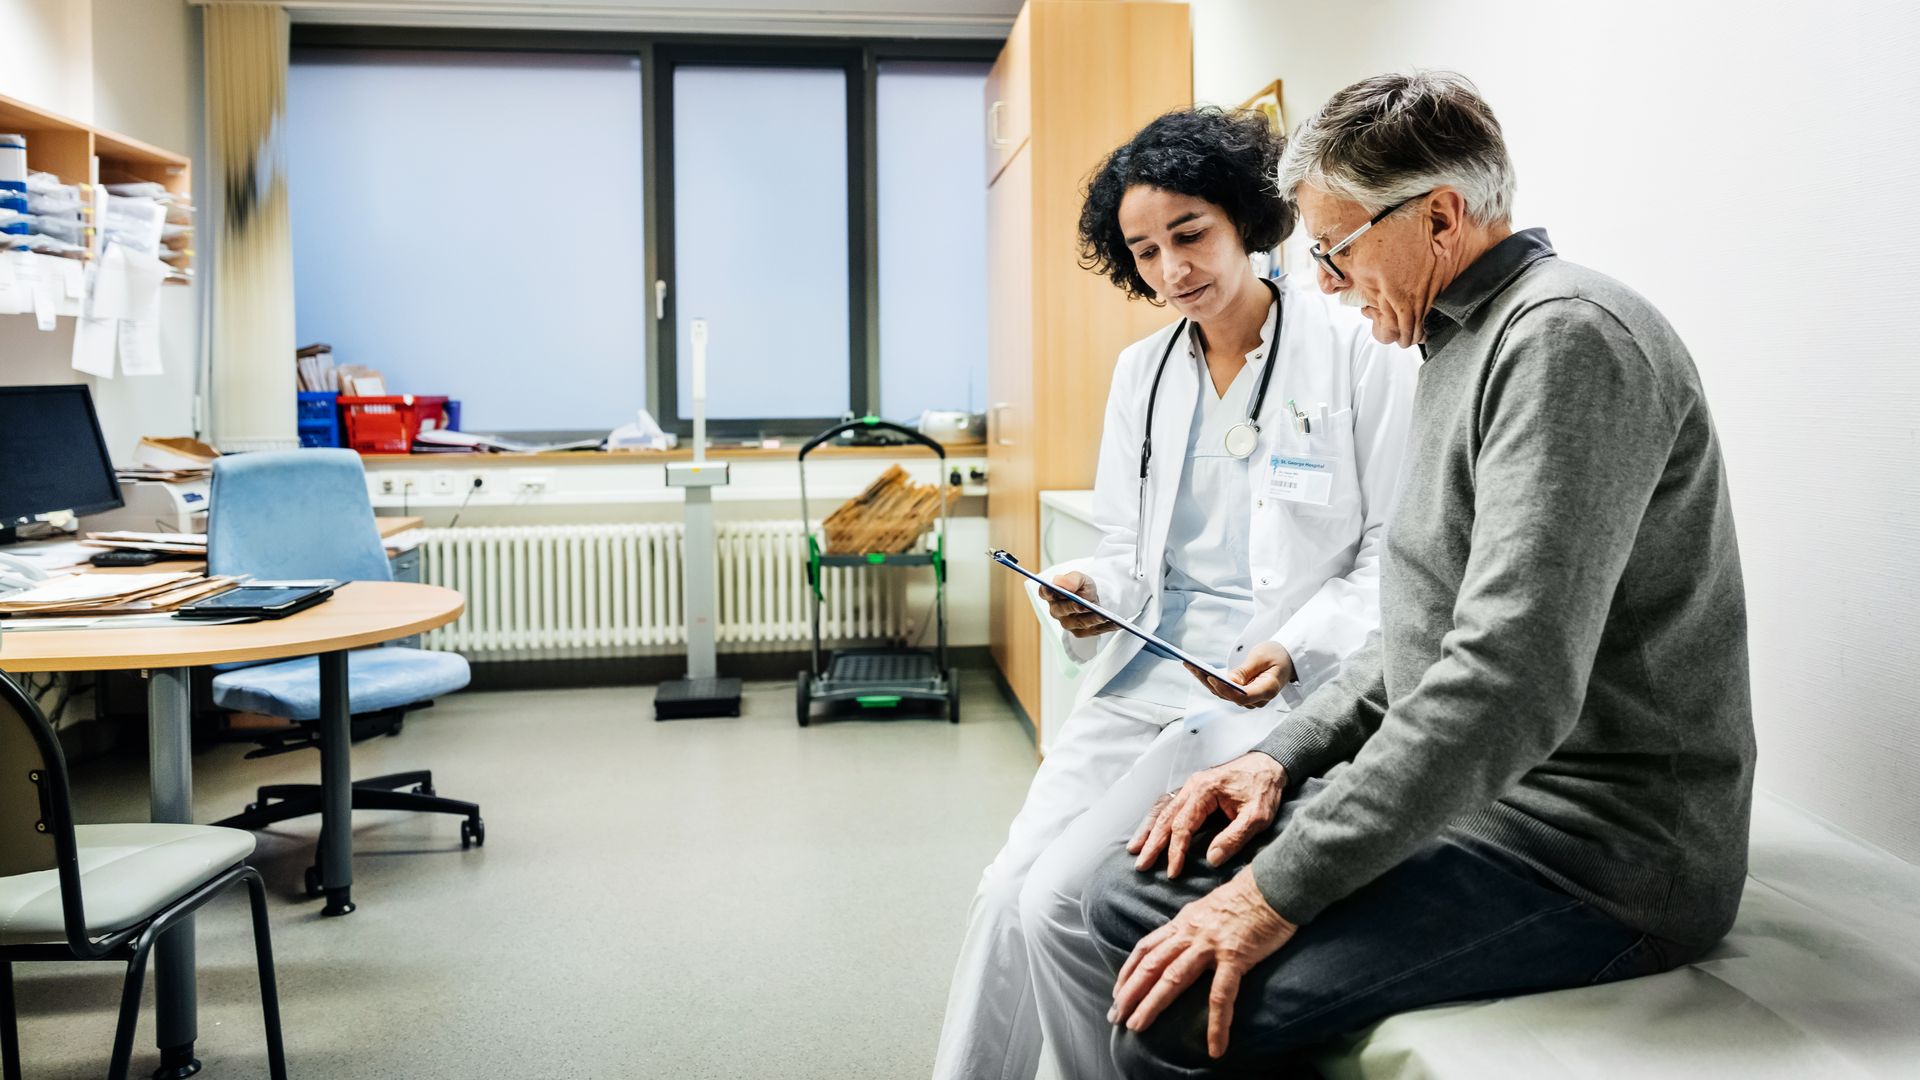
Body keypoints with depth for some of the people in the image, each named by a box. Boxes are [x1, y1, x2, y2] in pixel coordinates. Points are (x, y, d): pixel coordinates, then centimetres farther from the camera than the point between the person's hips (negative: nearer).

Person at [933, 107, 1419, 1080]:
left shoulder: (1357, 354, -5)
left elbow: (1393, 556, -5)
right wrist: (1090, 596, -6)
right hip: (1144, 672, 6)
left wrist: (1295, 650, -20)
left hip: (1279, 688, -5)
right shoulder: (1142, 372, 13)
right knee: (1007, 888, -10)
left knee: (1062, 894, -17)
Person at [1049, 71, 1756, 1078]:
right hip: (1467, 798, 10)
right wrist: (1283, 753, 7)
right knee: (1130, 896, 3)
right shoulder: (1467, 346, 16)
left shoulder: (1567, 336, -17)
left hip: (1594, 846, -10)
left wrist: (1279, 892, -23)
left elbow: (1510, 683, -27)